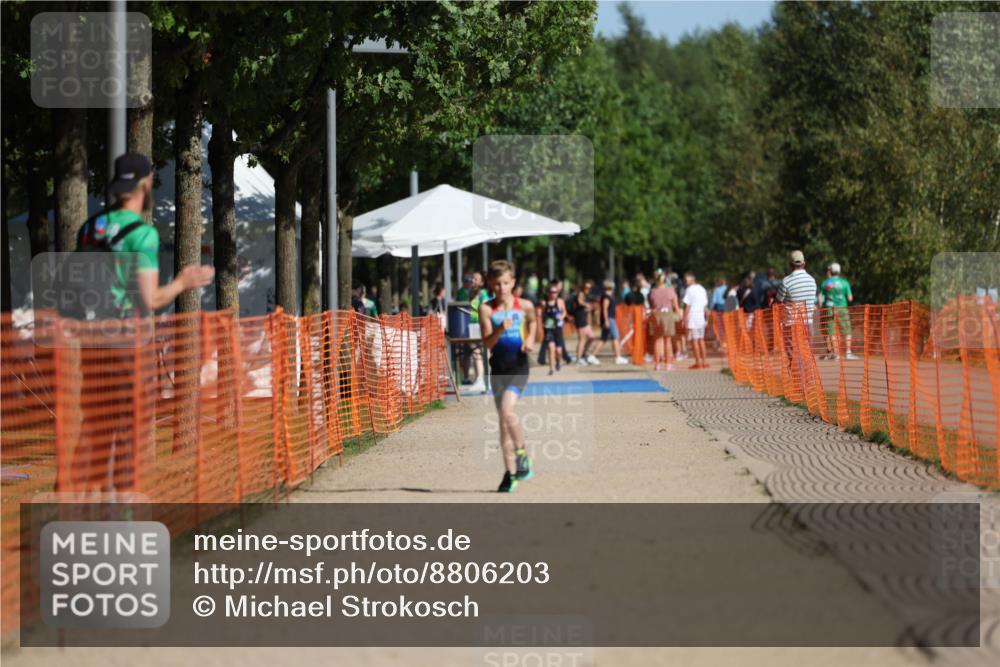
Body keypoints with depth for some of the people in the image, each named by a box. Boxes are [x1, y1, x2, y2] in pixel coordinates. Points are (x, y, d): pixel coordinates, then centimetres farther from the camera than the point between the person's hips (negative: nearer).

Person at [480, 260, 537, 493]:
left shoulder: (524, 306, -1)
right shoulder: (486, 309, -3)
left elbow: (532, 320, 23)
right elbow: (487, 343, -10)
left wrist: (530, 339, 7)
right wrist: (500, 329, -28)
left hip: (518, 366, -2)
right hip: (498, 368, 2)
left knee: (507, 410, -24)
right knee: (503, 420, 7)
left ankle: (522, 453, -4)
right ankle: (511, 472, 15)